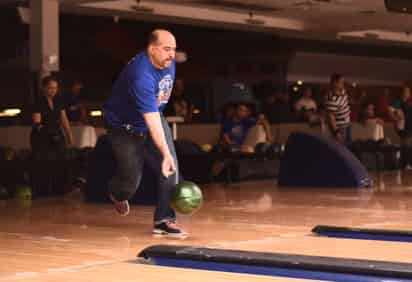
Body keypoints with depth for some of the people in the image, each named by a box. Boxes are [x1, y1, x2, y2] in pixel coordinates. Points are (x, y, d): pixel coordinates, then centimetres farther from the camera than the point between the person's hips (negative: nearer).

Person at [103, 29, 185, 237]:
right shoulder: (141, 75, -37)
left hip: (153, 117, 7)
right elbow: (151, 121, -42)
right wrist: (165, 154, -48)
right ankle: (117, 194, 38)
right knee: (131, 180, 0)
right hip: (125, 126, -7)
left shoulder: (168, 62, -10)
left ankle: (164, 220, -7)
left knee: (171, 167, -13)